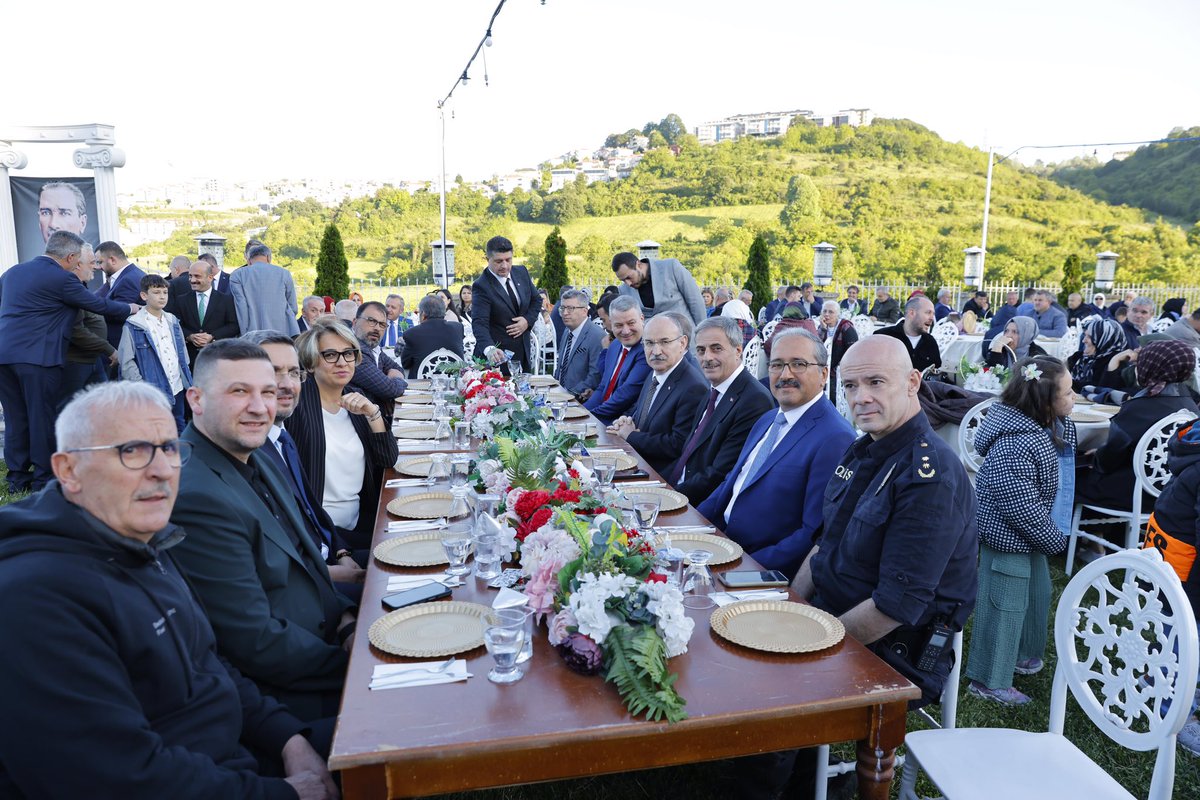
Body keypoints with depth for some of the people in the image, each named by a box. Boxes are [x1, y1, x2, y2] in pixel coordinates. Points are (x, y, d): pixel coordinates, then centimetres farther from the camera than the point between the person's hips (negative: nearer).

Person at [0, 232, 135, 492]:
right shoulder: (61, 279, -7)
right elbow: (99, 305, 0)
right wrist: (130, 308, 16)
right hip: (37, 356, -7)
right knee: (42, 417, 2)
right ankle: (44, 478, 9)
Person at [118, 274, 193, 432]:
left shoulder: (172, 321, 10)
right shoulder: (134, 326, -7)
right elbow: (126, 362, -8)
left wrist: (187, 379, 12)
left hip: (178, 388, 6)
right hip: (154, 392, -5)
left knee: (180, 431, 15)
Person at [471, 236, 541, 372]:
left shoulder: (521, 272, 3)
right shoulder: (481, 286, -17)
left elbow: (536, 300, 14)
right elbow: (479, 323, -26)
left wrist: (528, 320, -6)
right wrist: (489, 349, -45)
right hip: (497, 356, -6)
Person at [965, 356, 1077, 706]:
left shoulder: (1046, 426, 0)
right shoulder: (1014, 444, -31)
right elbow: (1022, 506, -28)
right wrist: (1054, 539, -16)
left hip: (1029, 534, 11)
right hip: (1008, 537, -11)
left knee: (1036, 592, 24)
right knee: (1004, 605, 1)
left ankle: (1022, 655, 46)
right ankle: (987, 680, 16)